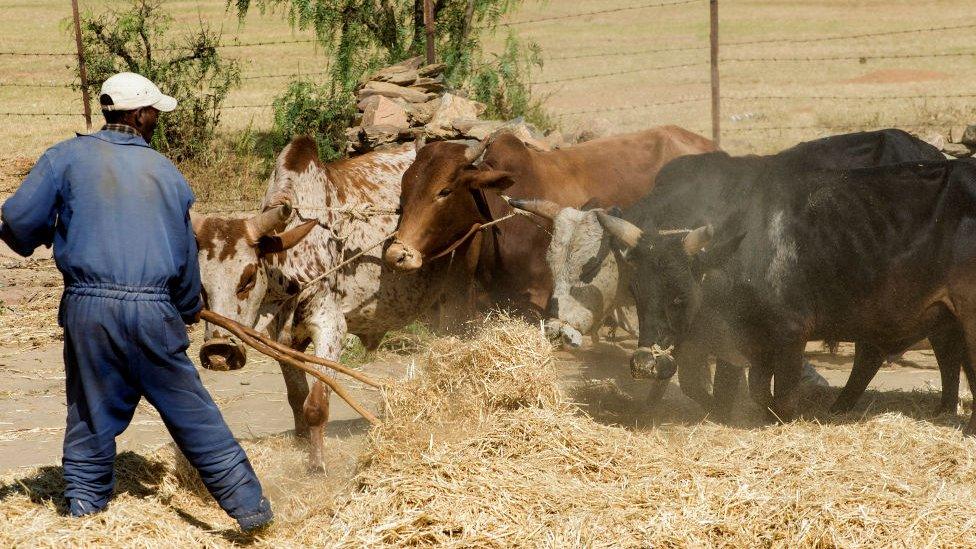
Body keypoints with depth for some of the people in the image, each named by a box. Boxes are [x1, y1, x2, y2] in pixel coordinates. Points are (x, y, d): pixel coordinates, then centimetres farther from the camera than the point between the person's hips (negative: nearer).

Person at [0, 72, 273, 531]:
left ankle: (83, 505, 15)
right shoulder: (164, 171, 10)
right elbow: (184, 252, 17)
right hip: (153, 311, 1)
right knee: (191, 411, 8)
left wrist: (40, 238, 22)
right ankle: (248, 505, 10)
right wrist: (189, 308, 34)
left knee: (91, 412, 12)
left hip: (87, 306, -1)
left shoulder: (67, 157, 3)